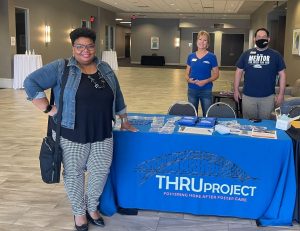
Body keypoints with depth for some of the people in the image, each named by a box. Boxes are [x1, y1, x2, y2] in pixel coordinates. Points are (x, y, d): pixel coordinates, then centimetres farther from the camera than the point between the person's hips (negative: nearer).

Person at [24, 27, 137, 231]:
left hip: (103, 135, 4)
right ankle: (79, 211, 32)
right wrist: (48, 109, -13)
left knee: (100, 172, 11)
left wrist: (124, 121, 20)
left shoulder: (105, 69, 8)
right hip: (72, 135, -3)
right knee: (74, 174, 10)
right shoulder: (60, 68, -8)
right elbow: (31, 83, -9)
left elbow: (117, 97, 16)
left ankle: (92, 207, 35)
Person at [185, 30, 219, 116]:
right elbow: (187, 73, 10)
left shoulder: (211, 57, -5)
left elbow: (216, 74, -3)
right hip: (192, 90, 3)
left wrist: (206, 81, -19)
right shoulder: (191, 56, 4)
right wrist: (188, 79, -12)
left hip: (206, 90, -3)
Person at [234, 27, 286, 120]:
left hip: (268, 97, -1)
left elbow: (282, 74, 3)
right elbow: (239, 72, 9)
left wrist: (281, 94, -3)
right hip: (248, 96, 1)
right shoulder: (246, 54, 6)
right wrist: (236, 90, 4)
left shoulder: (275, 55, 2)